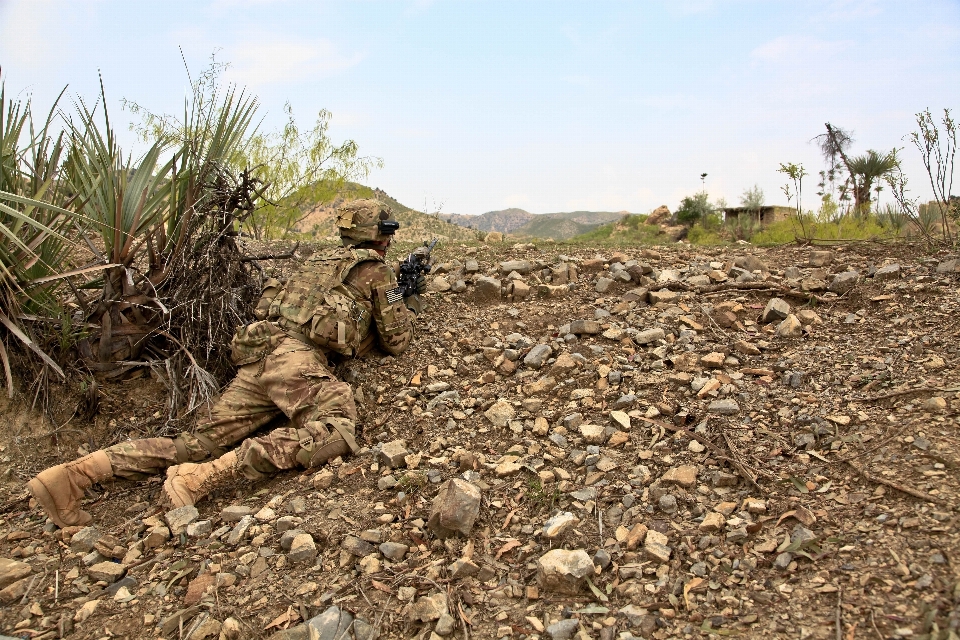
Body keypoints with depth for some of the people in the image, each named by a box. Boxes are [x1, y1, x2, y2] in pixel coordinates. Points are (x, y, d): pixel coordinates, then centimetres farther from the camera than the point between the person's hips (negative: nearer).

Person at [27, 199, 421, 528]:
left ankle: (76, 471, -10)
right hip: (295, 356, -8)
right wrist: (403, 305, 34)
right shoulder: (375, 268, 10)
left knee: (196, 443, 4)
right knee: (338, 430, -28)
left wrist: (396, 291, 53)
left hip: (256, 355, 8)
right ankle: (208, 474, -36)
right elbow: (395, 341, 12)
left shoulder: (319, 260, 33)